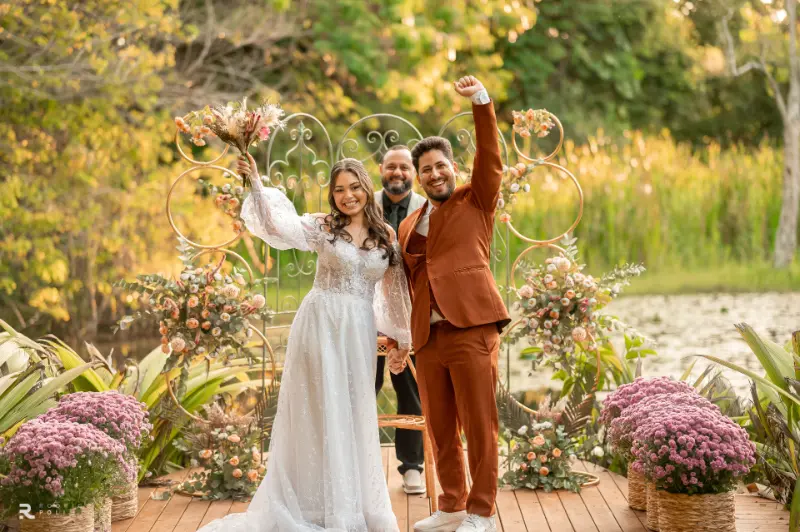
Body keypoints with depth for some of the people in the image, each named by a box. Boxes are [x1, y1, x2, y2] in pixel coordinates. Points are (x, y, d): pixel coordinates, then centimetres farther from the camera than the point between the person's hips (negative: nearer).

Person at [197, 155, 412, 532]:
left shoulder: (387, 236, 8)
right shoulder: (322, 228, -2)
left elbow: (395, 291, 13)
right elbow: (278, 223, -17)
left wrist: (402, 335, 14)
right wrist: (256, 184, -28)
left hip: (359, 333, 3)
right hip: (320, 326, -3)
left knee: (355, 415, 10)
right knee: (320, 412, 1)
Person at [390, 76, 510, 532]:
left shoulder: (477, 202, 9)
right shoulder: (409, 226, 21)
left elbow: (491, 156, -6)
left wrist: (482, 101, -18)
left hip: (471, 328, -5)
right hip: (427, 336, 5)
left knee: (479, 424, -4)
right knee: (440, 429, 9)